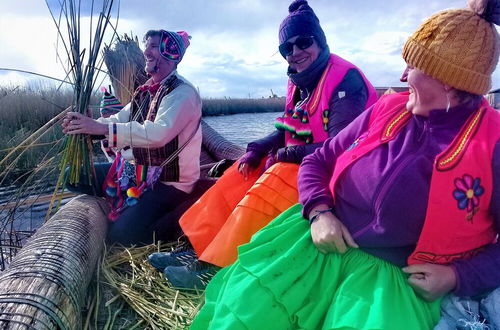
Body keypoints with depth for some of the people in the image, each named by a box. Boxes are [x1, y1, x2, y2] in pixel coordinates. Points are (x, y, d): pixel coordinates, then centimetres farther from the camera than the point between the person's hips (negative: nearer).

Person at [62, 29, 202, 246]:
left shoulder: (183, 92, -16)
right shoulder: (146, 92, 11)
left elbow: (159, 133, -31)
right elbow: (119, 119, 8)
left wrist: (103, 128, -33)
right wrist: (85, 125, -12)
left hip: (169, 181, -8)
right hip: (137, 170, 8)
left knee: (123, 234, -24)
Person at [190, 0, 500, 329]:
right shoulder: (387, 109, 6)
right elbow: (317, 161, 8)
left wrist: (457, 277, -16)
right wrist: (319, 212, -10)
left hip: (397, 277, -2)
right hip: (322, 241, 3)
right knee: (244, 302, -15)